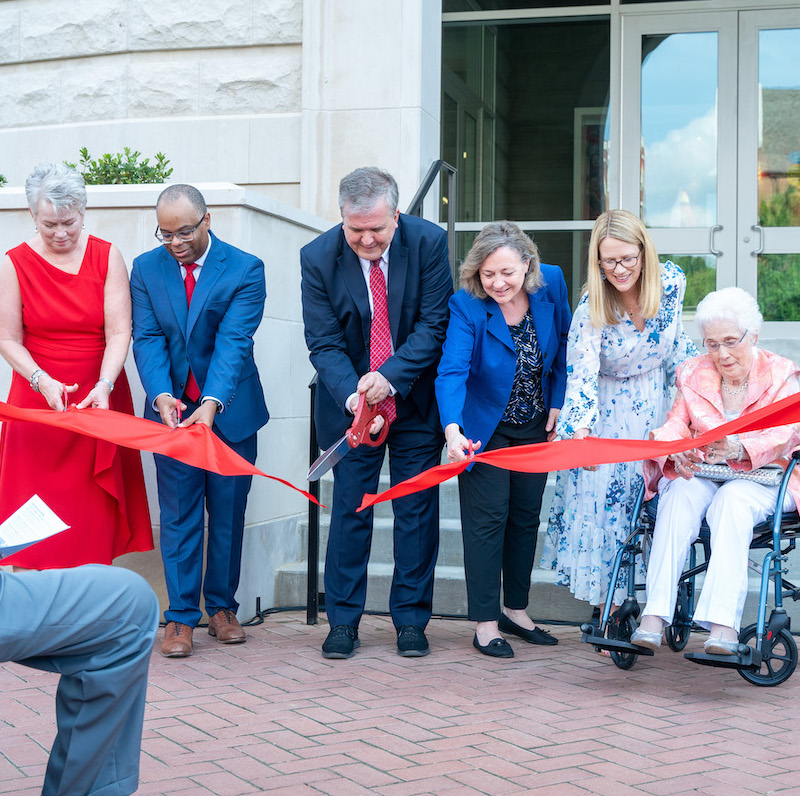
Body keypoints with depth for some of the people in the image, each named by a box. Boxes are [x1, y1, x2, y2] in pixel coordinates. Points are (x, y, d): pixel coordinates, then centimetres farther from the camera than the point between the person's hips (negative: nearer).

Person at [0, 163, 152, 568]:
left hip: (98, 401, 0)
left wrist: (104, 386, -21)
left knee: (94, 510, 1)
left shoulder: (107, 257, 0)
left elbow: (119, 331, -6)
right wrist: (43, 381, -17)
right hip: (38, 399, 0)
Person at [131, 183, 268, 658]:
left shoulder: (245, 270, -9)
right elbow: (148, 339, -7)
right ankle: (181, 615, 5)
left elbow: (233, 340, -19)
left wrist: (212, 402, -33)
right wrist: (162, 395, -25)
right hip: (172, 408, 1)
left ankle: (222, 606, 22)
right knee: (178, 514, 0)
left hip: (230, 409, -1)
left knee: (229, 512, 8)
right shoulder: (146, 269, 0)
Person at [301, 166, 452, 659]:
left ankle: (411, 619, 17)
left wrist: (390, 376, -23)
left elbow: (435, 324, -12)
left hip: (416, 399, 0)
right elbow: (324, 342, -11)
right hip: (349, 402, 0)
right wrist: (352, 396, -27)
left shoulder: (429, 242, -13)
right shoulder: (319, 257, -12)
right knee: (350, 508, 3)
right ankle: (344, 621, 13)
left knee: (417, 509, 5)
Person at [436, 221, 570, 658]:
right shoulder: (466, 307, -24)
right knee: (488, 517, -5)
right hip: (483, 427, -4)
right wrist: (452, 429, -49)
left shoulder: (551, 284, -13)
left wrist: (558, 402, -1)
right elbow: (452, 371, -34)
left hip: (535, 426, 4)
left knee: (527, 516, 12)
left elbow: (564, 344, 3)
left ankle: (516, 610, 26)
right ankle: (485, 623, 4)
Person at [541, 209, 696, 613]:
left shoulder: (671, 281, -13)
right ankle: (609, 603, 8)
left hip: (655, 407, 3)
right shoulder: (591, 308, -23)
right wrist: (580, 430, -43)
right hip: (607, 412, -3)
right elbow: (582, 375, -29)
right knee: (604, 498, -4)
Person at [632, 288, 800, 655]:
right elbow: (675, 423, 4)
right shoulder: (693, 373, 13)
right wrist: (674, 448, -23)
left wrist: (739, 448, -36)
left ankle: (724, 624, -48)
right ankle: (653, 618, -43)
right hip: (699, 475, 3)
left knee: (733, 500, -37)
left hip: (761, 480, -2)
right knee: (680, 496, -32)